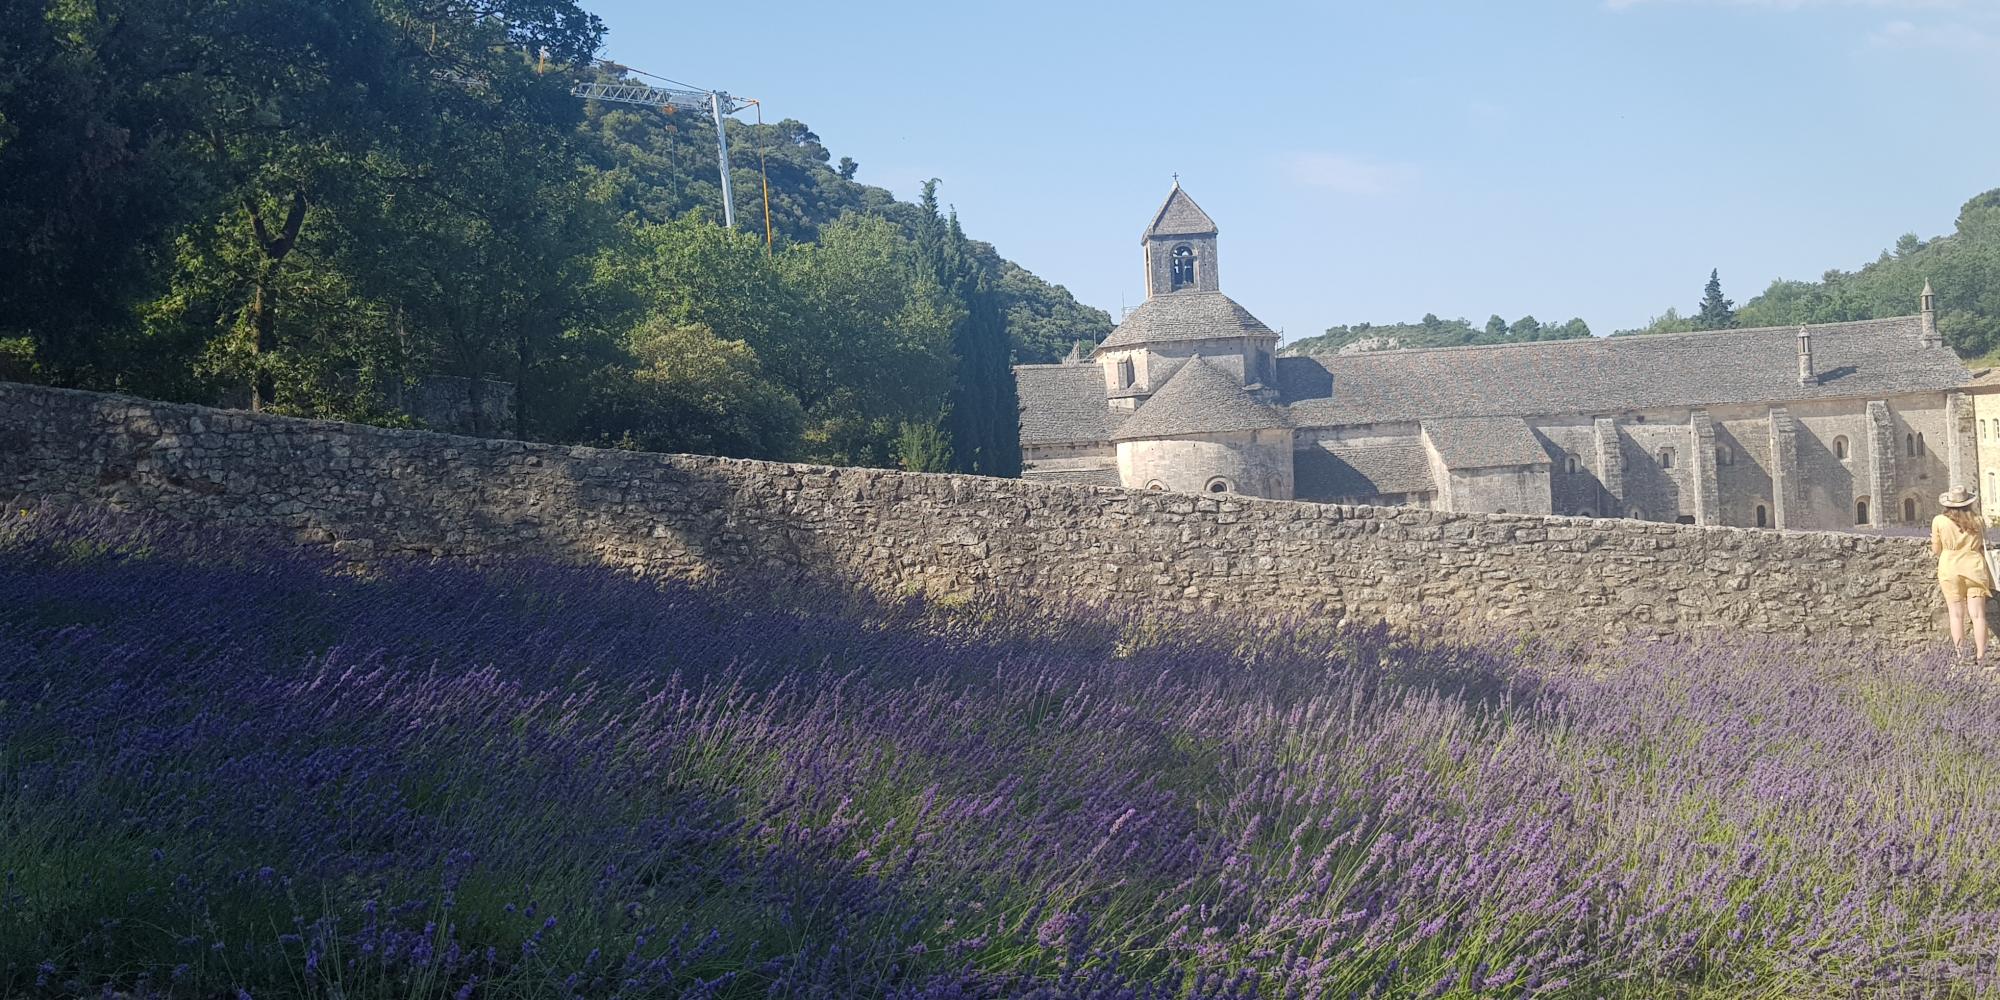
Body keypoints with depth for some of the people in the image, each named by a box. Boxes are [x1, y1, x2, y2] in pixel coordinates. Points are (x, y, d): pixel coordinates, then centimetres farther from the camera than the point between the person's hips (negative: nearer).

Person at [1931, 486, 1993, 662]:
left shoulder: (1939, 521, -5)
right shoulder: (1976, 521, 0)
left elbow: (1936, 550, 2)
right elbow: (1981, 547, 9)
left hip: (1950, 569, -1)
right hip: (1975, 568, 1)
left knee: (1956, 614, 5)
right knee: (1978, 614, 2)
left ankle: (1960, 655, 7)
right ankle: (1981, 655, 0)